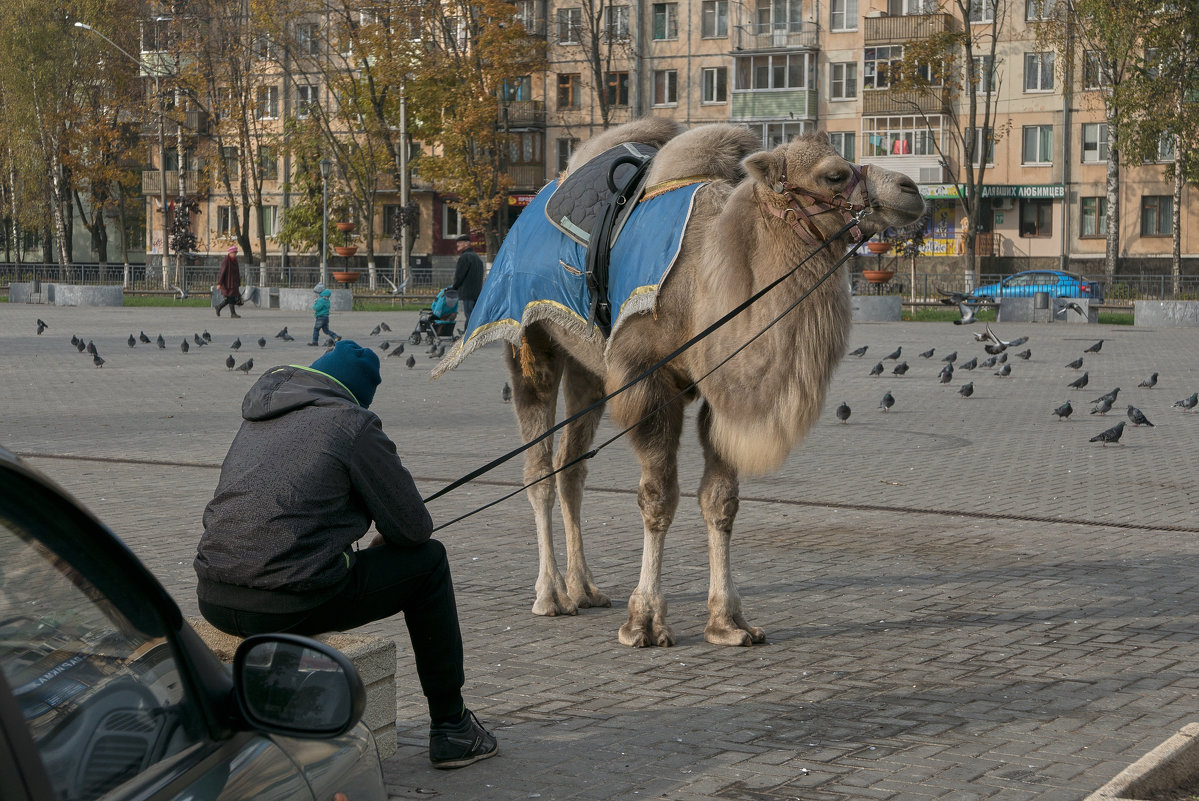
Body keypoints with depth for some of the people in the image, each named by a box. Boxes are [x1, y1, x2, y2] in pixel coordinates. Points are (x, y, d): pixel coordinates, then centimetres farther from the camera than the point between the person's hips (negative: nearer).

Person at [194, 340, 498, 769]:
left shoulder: (256, 420, 20)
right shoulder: (352, 425, -1)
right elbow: (414, 528, 0)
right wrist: (380, 545, 24)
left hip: (212, 602, 7)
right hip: (289, 606, -7)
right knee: (428, 561, 13)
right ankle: (451, 728, 18)